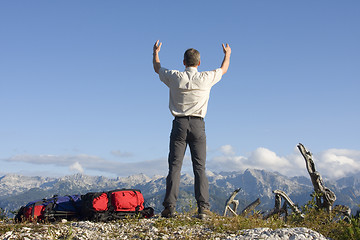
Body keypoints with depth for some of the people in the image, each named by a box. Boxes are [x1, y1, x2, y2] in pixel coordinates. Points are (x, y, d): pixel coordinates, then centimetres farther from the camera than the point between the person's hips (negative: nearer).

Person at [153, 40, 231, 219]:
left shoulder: (175, 77, 0)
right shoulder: (206, 78, 0)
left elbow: (157, 68, 21)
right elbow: (223, 70, 21)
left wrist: (155, 52, 40)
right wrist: (227, 54, 41)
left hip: (179, 124, 0)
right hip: (198, 125, 0)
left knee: (174, 166, 0)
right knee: (199, 167, 0)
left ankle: (170, 207, -5)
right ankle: (203, 207, -7)